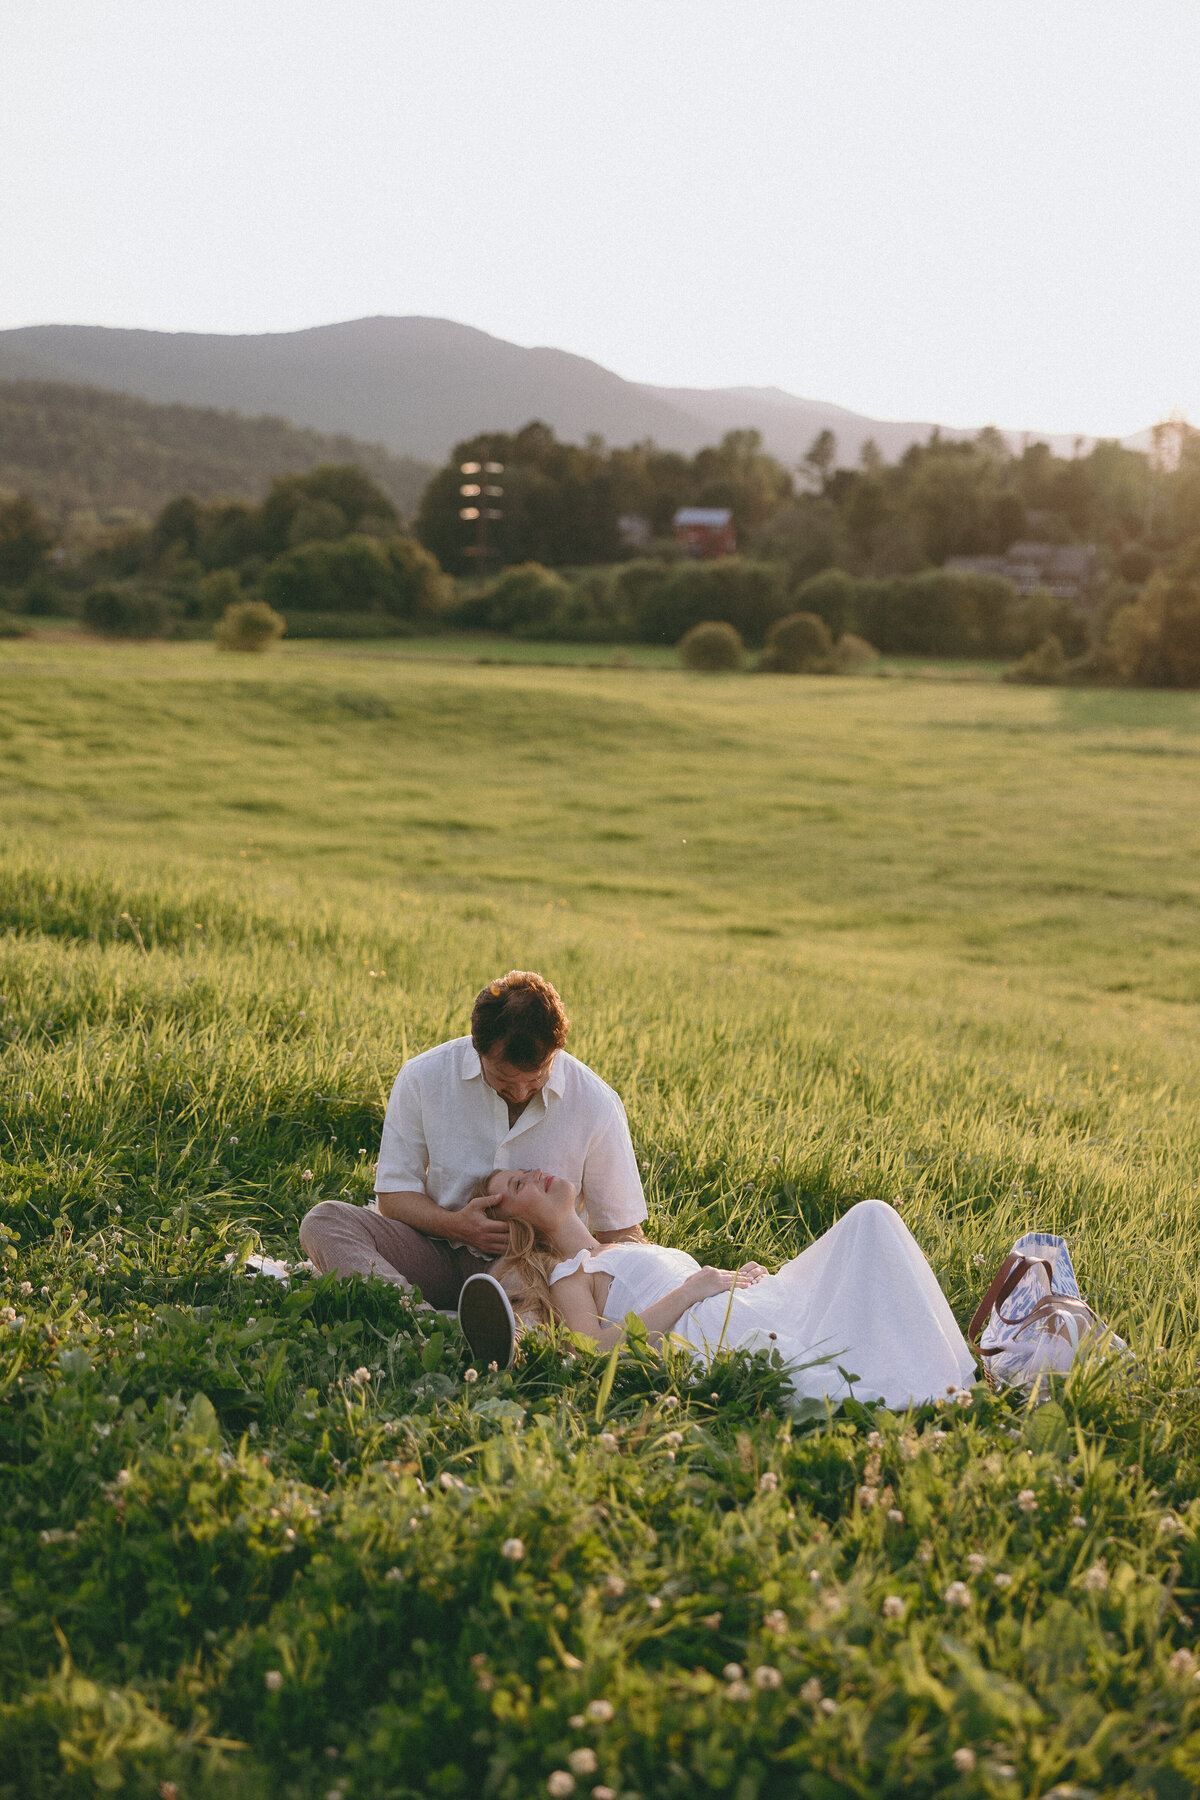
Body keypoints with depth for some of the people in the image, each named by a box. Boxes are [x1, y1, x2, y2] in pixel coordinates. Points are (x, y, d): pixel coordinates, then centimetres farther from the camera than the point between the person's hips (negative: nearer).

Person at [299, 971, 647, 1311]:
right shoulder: (423, 1078, -8)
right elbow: (393, 1195, -1)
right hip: (436, 1256, 2)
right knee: (323, 1220, -26)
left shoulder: (596, 1106, -9)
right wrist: (455, 1225, -21)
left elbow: (622, 1233, -3)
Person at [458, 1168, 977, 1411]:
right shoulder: (564, 1274, 11)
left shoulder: (627, 1249, 37)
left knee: (871, 1216, -10)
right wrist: (690, 1289, -8)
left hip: (767, 1311, 8)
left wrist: (741, 1277, 10)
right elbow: (592, 1350, -9)